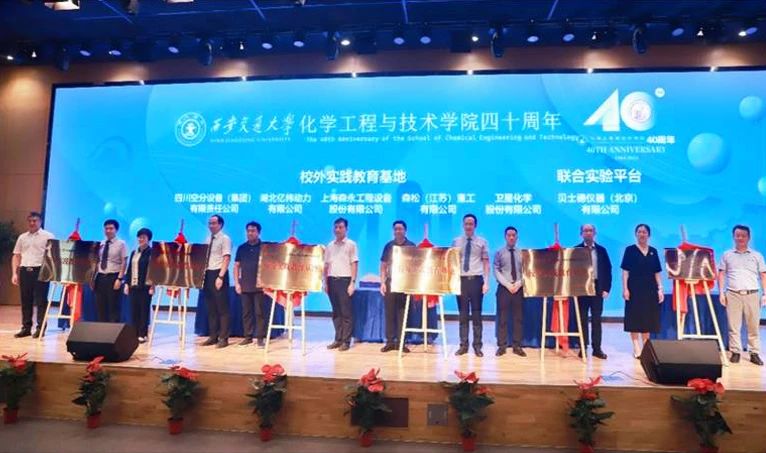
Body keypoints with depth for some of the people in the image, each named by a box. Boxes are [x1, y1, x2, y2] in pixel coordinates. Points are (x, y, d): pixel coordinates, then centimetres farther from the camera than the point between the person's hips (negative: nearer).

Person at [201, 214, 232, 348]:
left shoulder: (225, 239, -6)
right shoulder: (207, 239, 16)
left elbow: (226, 259, -13)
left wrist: (220, 277, -21)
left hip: (218, 274, -7)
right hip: (207, 274, 7)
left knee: (222, 308, -2)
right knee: (211, 308, 10)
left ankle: (223, 338, 3)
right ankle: (213, 336, 17)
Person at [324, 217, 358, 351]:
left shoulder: (351, 244, 1)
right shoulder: (330, 246, 14)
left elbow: (354, 264, -4)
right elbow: (326, 265, 15)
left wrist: (352, 282, -11)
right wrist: (325, 282, 8)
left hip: (345, 280, -5)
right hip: (332, 280, 5)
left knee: (346, 312, -3)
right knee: (336, 312, 8)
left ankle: (346, 341, 3)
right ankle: (338, 339, 16)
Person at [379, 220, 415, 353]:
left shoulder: (411, 246, 3)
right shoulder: (389, 246, 7)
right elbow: (383, 265, 8)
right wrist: (382, 282, 0)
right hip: (390, 282, 1)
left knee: (402, 313, 3)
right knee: (389, 313, 4)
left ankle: (400, 342, 10)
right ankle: (390, 341, 11)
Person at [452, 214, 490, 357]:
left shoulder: (482, 242, 4)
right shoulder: (456, 242, 7)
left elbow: (486, 263, 3)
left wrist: (486, 282, -5)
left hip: (476, 279, -1)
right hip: (461, 279, 1)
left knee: (477, 314, 5)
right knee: (463, 314, 6)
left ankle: (477, 345, 13)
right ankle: (463, 345, 14)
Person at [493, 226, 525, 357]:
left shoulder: (522, 254, 9)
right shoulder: (499, 253, 5)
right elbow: (496, 271, -3)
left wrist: (519, 283, -12)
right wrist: (507, 284, -14)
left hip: (519, 288, 2)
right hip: (504, 288, -2)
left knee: (519, 318, 5)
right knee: (502, 318, 1)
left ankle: (517, 346, 12)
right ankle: (502, 346, 6)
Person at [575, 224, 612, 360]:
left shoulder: (601, 250, 8)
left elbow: (607, 270, 6)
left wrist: (606, 289, -1)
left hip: (598, 288, 2)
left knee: (596, 319, 5)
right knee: (583, 319, 4)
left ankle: (597, 348, 11)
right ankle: (583, 347, 10)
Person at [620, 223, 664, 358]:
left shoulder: (653, 251, 9)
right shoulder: (630, 250, -1)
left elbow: (657, 273, 10)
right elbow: (625, 271, -5)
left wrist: (660, 289, 2)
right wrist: (625, 288, -12)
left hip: (650, 289, 4)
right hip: (635, 288, -4)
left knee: (648, 317, 9)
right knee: (635, 317, -1)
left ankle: (646, 346, 20)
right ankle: (636, 348, 5)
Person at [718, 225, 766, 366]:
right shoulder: (727, 255, 9)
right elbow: (721, 274, 9)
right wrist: (721, 293, 0)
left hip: (752, 294, 0)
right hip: (733, 295, 0)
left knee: (753, 326, 4)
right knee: (733, 326, 2)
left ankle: (754, 353, 11)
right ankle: (735, 352, 8)